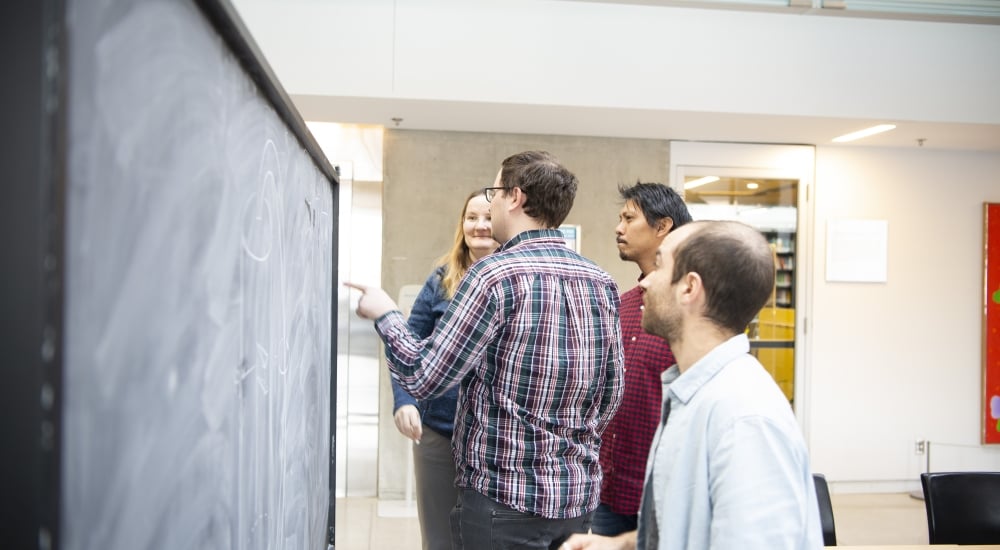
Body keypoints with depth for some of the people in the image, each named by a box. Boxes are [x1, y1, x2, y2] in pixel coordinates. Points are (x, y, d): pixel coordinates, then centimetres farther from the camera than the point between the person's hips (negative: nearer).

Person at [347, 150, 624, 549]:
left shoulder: (496, 273, -17)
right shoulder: (603, 282, 2)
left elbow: (424, 378, -15)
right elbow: (611, 394, 9)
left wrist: (385, 315, 2)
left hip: (504, 497, -6)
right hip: (580, 496, 6)